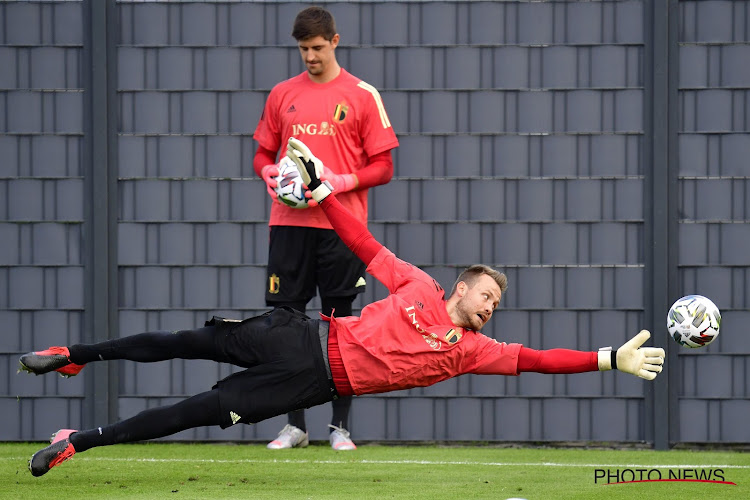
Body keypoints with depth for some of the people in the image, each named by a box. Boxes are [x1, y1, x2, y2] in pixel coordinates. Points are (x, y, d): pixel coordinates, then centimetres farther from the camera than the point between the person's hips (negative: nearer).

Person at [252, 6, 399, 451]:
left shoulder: (362, 96, 3)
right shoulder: (282, 95, 13)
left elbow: (383, 167, 2)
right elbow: (263, 153, 19)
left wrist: (343, 181, -15)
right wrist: (268, 171, -4)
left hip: (340, 226, -3)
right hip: (289, 223, 3)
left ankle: (341, 427, 4)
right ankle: (295, 425, 7)